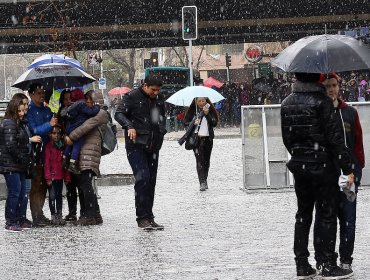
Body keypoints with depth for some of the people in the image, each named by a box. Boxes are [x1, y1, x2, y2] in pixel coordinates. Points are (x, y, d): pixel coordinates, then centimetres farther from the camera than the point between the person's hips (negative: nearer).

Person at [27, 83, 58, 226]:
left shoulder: (47, 110, 16)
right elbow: (34, 130, -15)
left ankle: (39, 214, 18)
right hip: (35, 153, -7)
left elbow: (52, 129, 23)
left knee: (44, 185, 10)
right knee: (36, 185, -7)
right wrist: (49, 124, -23)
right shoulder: (29, 111, -5)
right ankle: (36, 216, -7)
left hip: (47, 151, 7)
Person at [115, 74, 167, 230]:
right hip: (136, 146, -7)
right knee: (142, 178, -18)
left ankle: (149, 218, 14)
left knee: (151, 182, 7)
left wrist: (162, 130, 11)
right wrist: (129, 126, -30)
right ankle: (142, 218, -15)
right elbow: (119, 113, -13)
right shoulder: (132, 97, -6)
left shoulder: (159, 99, 13)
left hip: (153, 147, 7)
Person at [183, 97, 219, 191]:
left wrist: (207, 114, -15)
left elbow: (215, 123, -4)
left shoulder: (210, 109, 2)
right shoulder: (193, 110, 2)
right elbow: (185, 122, 7)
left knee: (206, 160, 9)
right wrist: (193, 123, -13)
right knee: (199, 160, -12)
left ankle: (204, 180, 24)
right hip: (196, 138, -2)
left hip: (208, 138, 2)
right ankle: (202, 183, -17)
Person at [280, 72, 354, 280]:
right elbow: (334, 137, -15)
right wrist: (348, 168, -10)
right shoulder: (322, 101, -15)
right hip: (322, 165, -6)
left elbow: (286, 137, 11)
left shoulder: (287, 103, 4)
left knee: (303, 214, 13)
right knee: (327, 215, 2)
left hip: (299, 165, 6)